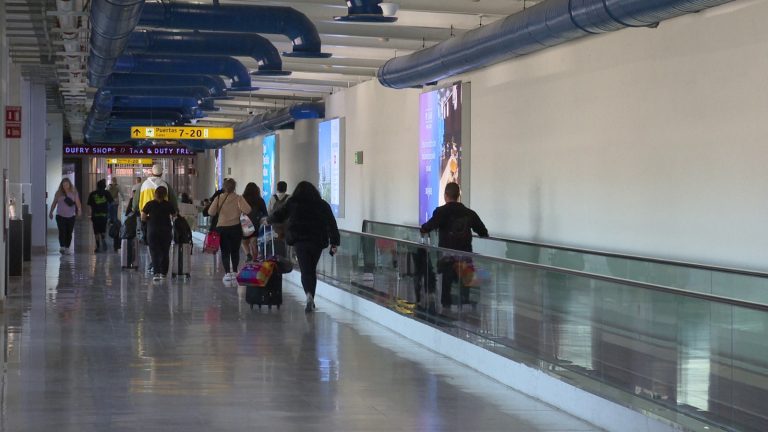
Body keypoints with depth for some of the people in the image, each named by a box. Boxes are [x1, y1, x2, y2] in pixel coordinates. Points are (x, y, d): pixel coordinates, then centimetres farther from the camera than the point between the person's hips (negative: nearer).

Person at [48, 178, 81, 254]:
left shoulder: (74, 193, 1)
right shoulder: (58, 193, 3)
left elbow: (77, 202, -5)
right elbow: (54, 203, 13)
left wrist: (79, 210, -22)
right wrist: (51, 212, 17)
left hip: (71, 216, 1)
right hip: (60, 215, -1)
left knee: (69, 233, 5)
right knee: (62, 231, -14)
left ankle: (67, 248, 15)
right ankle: (62, 247, -22)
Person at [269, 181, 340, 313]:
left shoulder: (293, 203, 3)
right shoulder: (322, 205, 6)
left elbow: (278, 216, 12)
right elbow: (331, 224, 1)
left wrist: (268, 220, 32)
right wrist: (334, 242, 2)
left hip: (299, 241, -2)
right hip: (317, 241, 2)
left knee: (305, 271, -3)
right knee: (312, 270, 15)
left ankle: (309, 295, -28)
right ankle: (311, 301, 19)